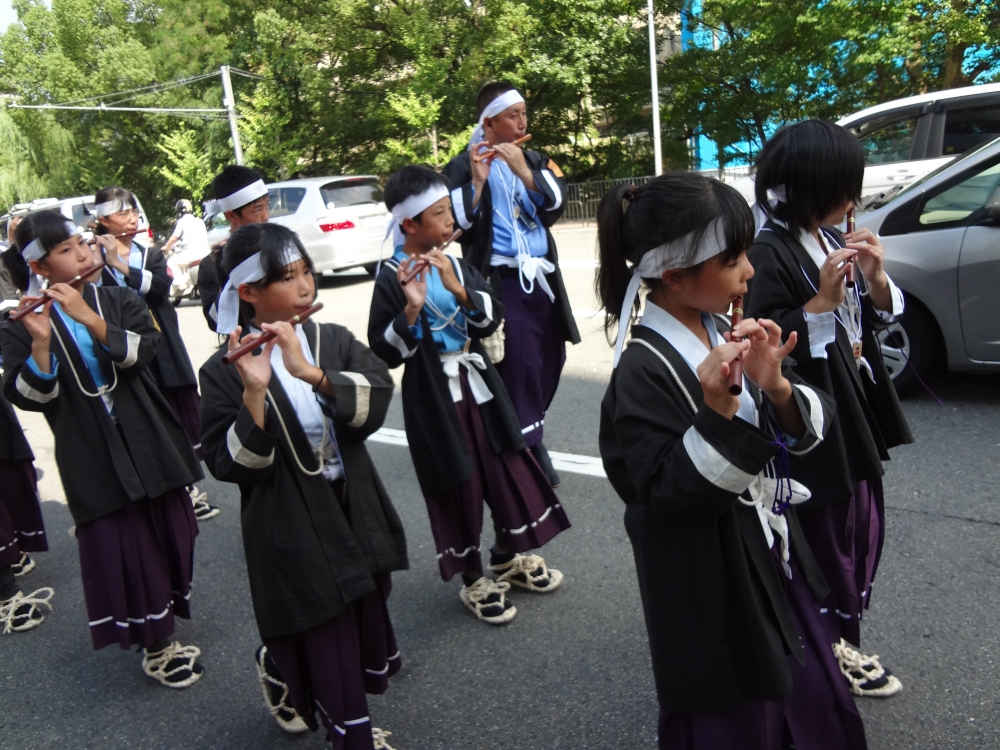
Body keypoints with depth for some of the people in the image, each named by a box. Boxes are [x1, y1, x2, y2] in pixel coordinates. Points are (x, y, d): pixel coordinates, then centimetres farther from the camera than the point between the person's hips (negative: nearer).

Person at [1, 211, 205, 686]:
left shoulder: (118, 300, 4)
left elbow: (142, 351, -13)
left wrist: (88, 317, -24)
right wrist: (40, 343, -26)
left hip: (148, 444, 3)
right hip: (94, 459, -3)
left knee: (168, 536, 13)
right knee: (122, 552, 0)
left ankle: (163, 632, 37)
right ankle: (154, 647, 20)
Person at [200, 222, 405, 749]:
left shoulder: (334, 341, 1)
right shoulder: (223, 372, -10)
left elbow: (376, 398, -15)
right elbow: (233, 468, -16)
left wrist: (311, 373, -29)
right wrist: (254, 393, -29)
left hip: (356, 517, 5)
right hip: (295, 539, -4)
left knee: (368, 630, 20)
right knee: (329, 659, 3)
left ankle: (282, 670, 48)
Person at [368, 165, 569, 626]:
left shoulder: (457, 266, 4)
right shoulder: (392, 279, -12)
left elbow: (492, 317, -5)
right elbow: (385, 353, -16)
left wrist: (458, 289, -19)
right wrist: (411, 308, -28)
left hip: (477, 385, 6)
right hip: (433, 395, -5)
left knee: (507, 468, 12)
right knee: (458, 486, 5)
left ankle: (511, 559, 36)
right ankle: (473, 582, 25)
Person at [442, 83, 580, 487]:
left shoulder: (535, 159, 14)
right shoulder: (463, 166, -3)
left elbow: (557, 203, -3)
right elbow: (458, 225, -13)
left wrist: (523, 170, -14)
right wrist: (477, 180, -20)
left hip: (542, 276, 6)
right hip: (502, 282, -6)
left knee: (551, 359, 13)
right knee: (520, 366, -9)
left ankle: (532, 429, 32)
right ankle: (528, 446, 6)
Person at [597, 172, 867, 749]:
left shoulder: (728, 333, -2)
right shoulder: (643, 372, -24)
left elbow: (811, 429, -1)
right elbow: (667, 498, -23)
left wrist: (777, 388, -22)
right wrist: (719, 415, -34)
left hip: (775, 565, 7)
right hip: (714, 597, -7)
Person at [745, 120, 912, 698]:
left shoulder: (832, 240, 7)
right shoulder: (771, 254, -19)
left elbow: (876, 320, 12)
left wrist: (875, 278, -8)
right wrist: (823, 302, -26)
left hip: (856, 411, 9)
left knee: (865, 531, 18)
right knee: (826, 540, 5)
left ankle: (844, 639, 36)